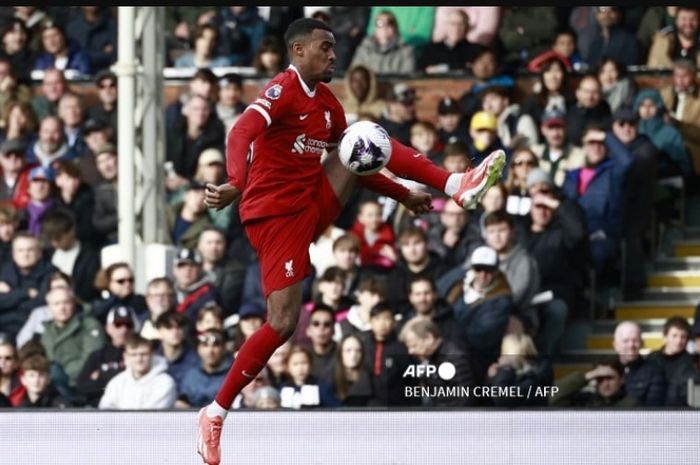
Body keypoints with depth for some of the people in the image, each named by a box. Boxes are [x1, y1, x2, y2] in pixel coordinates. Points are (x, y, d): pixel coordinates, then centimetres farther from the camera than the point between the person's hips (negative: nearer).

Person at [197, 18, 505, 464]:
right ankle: (215, 414, -4)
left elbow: (353, 166, 24)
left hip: (315, 205, 7)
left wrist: (405, 196, 16)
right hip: (275, 215, -7)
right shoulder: (282, 90, -14)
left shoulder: (328, 104, 13)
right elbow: (242, 133, -32)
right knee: (283, 324, -13)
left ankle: (456, 185, -21)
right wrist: (236, 184, -51)